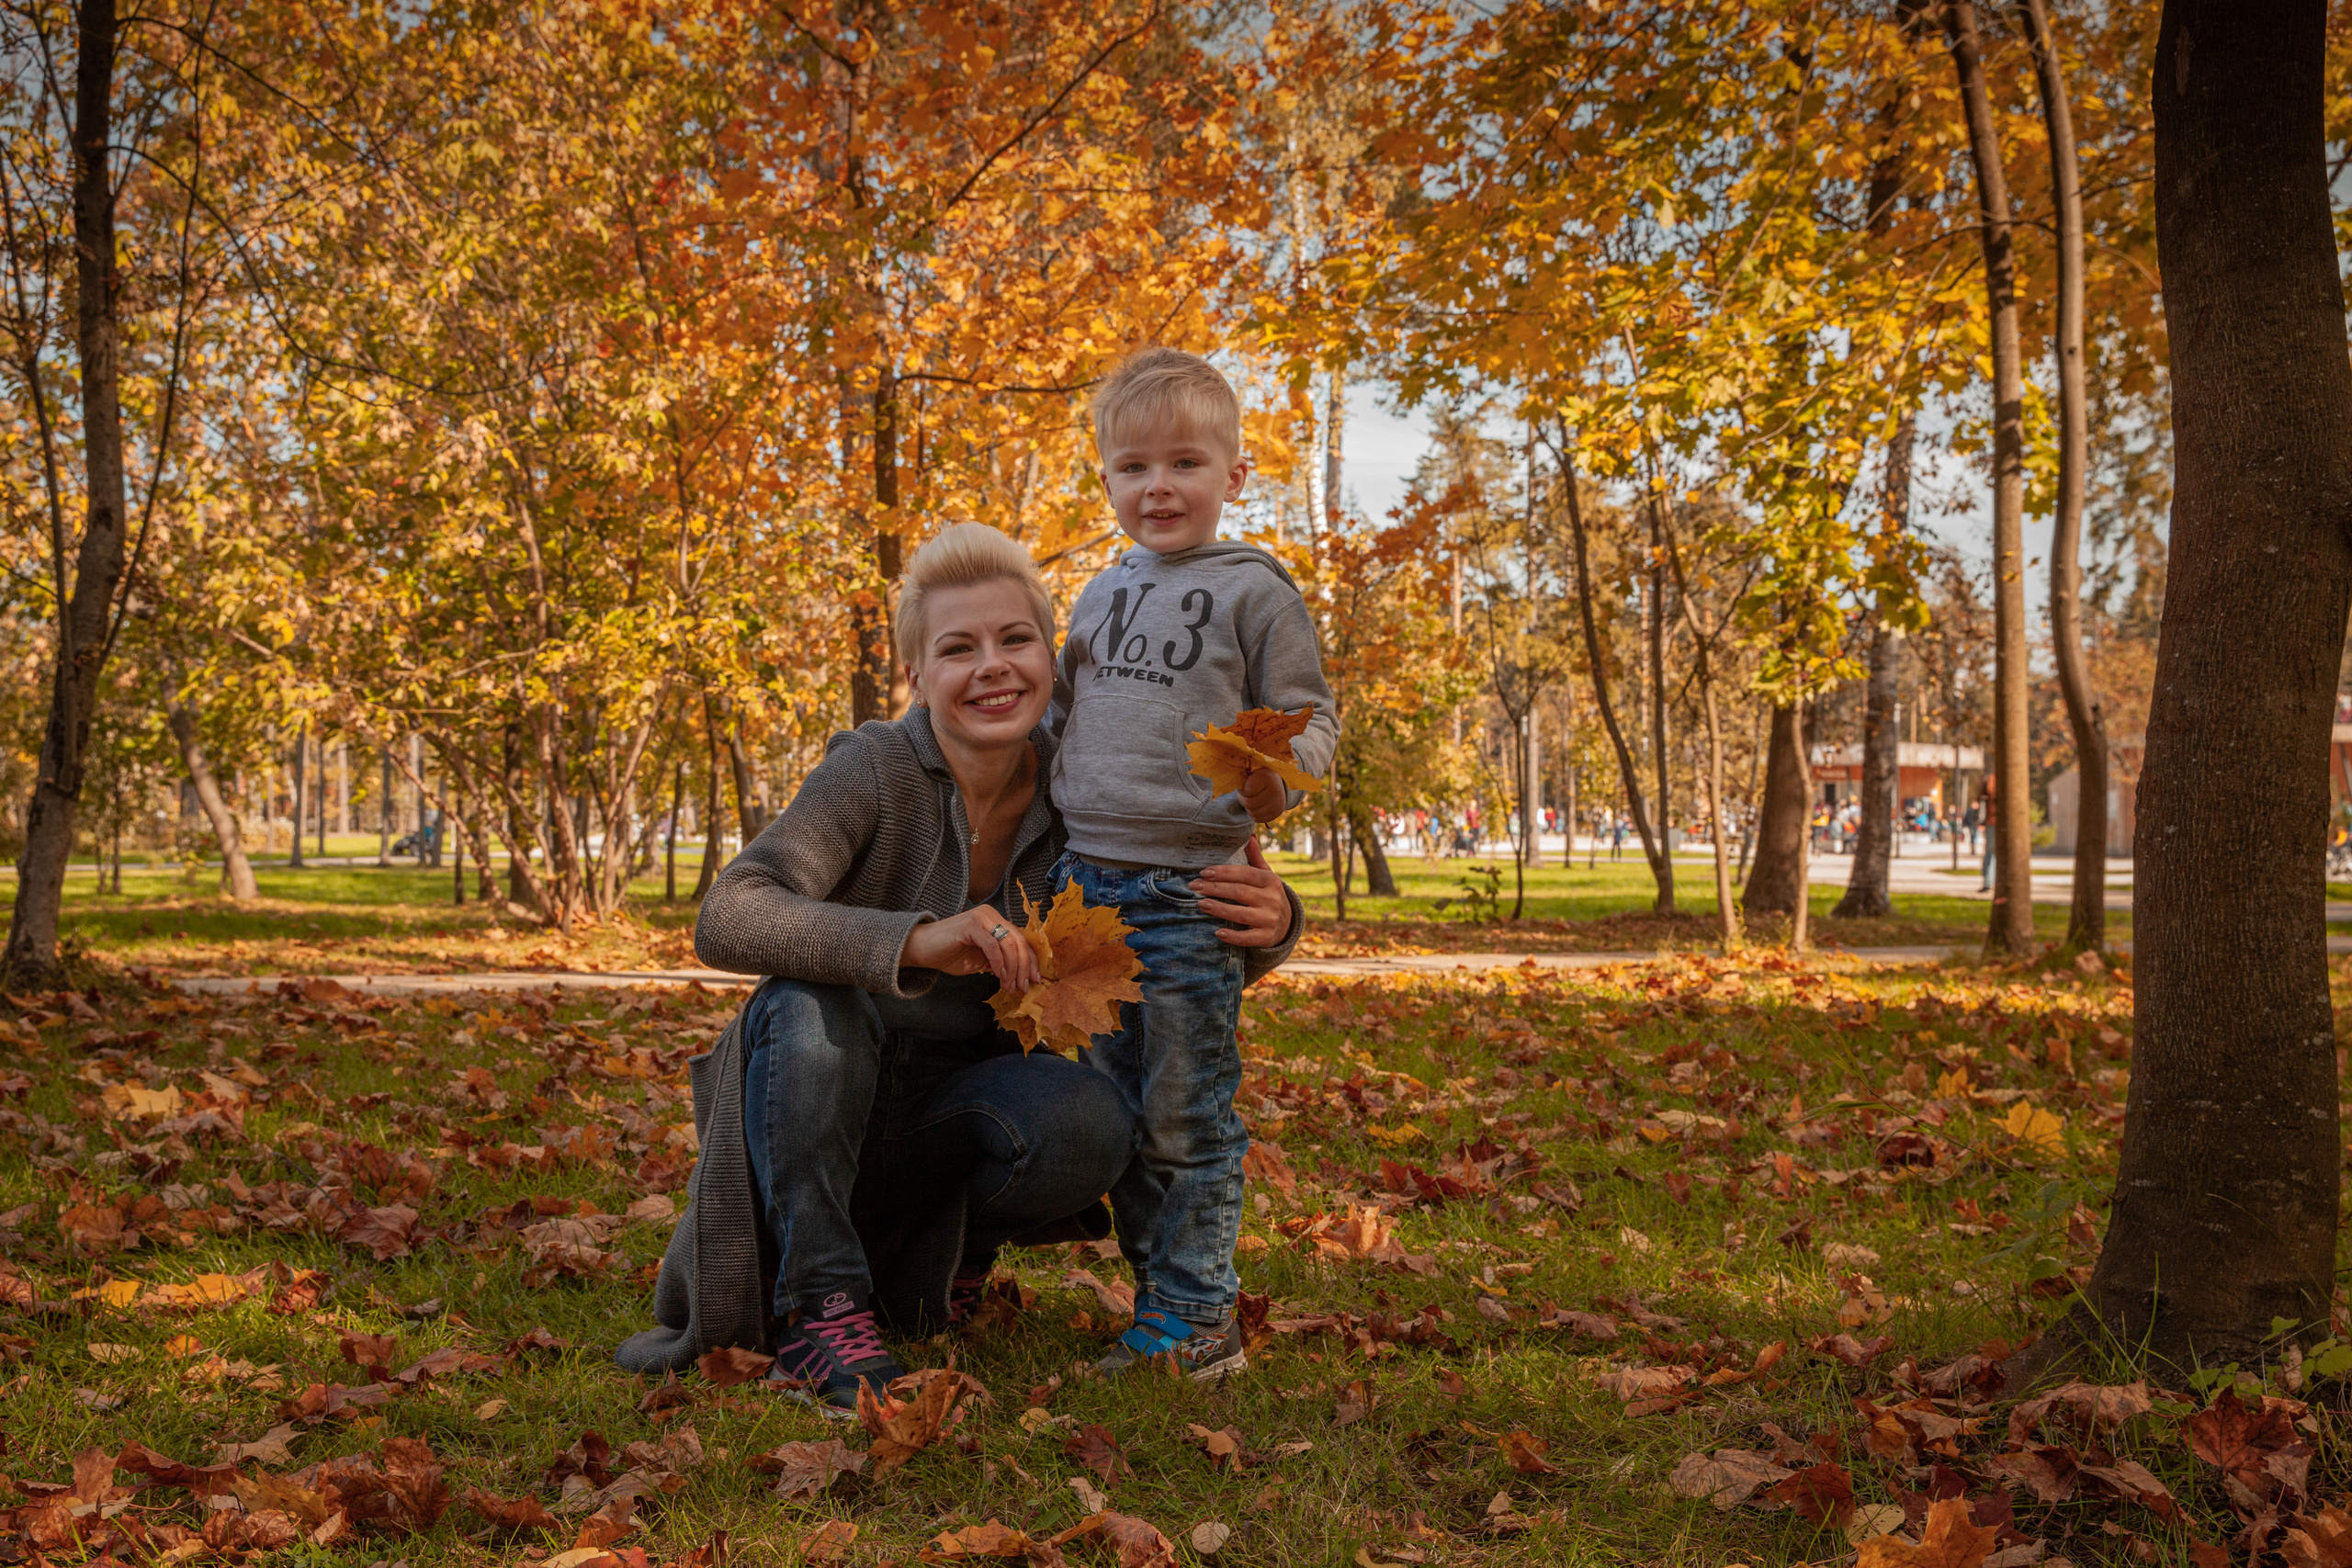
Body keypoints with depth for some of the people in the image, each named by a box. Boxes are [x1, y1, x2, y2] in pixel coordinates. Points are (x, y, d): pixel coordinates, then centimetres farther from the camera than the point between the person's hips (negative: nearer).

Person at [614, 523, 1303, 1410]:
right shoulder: (875, 770, -21)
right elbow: (725, 921, -34)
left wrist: (1265, 927, -26)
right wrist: (915, 941, -50)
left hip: (948, 1104, 3)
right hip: (811, 1094, -3)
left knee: (1093, 1123, -28)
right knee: (810, 1001, -35)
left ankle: (940, 1251, 3)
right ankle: (816, 1302, -21)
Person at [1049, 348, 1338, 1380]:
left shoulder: (1252, 588, -3)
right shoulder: (1101, 595, 16)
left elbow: (1307, 715, -4)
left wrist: (1279, 774, -23)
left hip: (1189, 886, -6)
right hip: (1089, 878, 7)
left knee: (1187, 1113, -2)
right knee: (1118, 1110, 13)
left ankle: (1192, 1318, 9)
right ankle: (1158, 1285, 26)